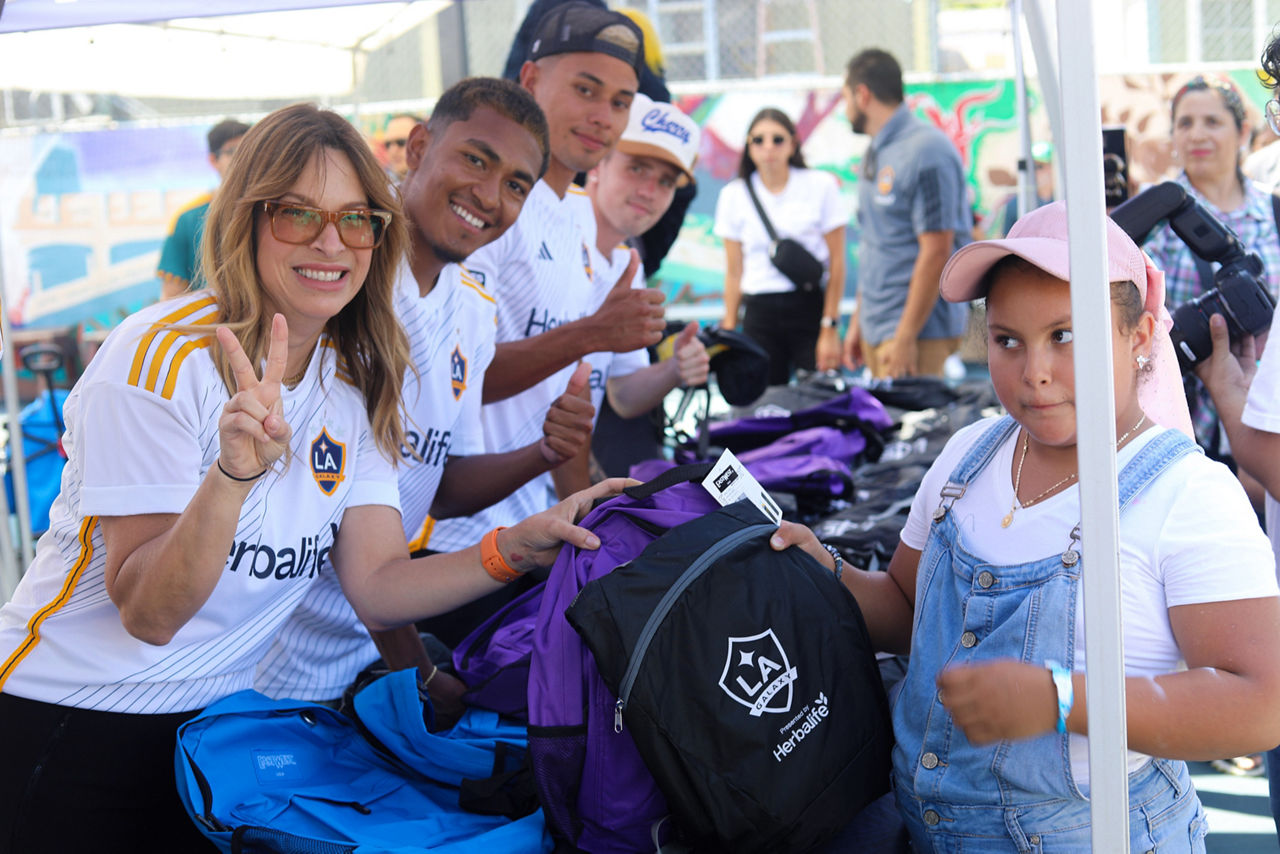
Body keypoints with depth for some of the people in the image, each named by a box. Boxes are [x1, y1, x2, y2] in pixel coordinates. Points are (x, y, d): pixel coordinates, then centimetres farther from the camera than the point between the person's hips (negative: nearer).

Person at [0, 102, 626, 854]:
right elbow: (148, 612, -23)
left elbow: (376, 587, -6)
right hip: (72, 724, -5)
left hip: (218, 715, 6)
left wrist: (522, 546, -21)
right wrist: (234, 473, -39)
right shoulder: (162, 356, -19)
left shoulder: (358, 382, 1)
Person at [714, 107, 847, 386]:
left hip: (811, 308, -2)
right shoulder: (733, 195, 8)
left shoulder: (821, 185, 2)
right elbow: (734, 272, 10)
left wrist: (830, 329, -6)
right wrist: (728, 331, 6)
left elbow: (836, 263, 0)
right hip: (760, 313, 2)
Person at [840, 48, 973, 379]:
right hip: (877, 327, 9)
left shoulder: (925, 151, -14)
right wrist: (858, 323, 18)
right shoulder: (877, 153, 15)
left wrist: (905, 337, -21)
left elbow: (936, 252, -19)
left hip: (917, 328, -9)